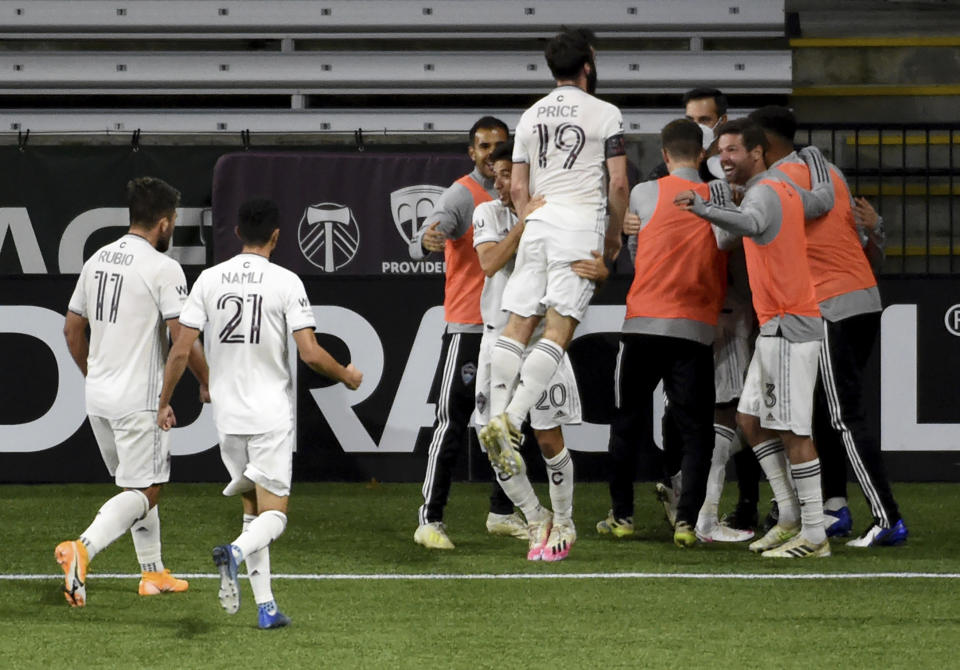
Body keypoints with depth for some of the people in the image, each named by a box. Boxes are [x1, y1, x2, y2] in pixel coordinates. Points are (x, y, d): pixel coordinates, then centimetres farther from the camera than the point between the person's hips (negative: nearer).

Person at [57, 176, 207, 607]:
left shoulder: (98, 260, 9)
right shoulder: (162, 268, -13)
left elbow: (72, 328, 16)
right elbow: (183, 336, -16)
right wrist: (207, 383, 0)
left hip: (98, 396, 8)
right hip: (139, 401, -8)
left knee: (138, 485, 20)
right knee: (143, 493, -5)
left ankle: (153, 573, 26)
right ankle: (82, 549, -26)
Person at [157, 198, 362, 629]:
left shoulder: (209, 279, 2)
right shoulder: (285, 282, -8)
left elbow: (181, 350, 1)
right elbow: (310, 354, -12)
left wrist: (164, 402, 13)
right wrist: (346, 377, 7)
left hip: (227, 414, 4)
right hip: (271, 415, -4)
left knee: (252, 509, 15)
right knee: (273, 515, -1)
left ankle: (265, 606, 8)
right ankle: (235, 553, -33)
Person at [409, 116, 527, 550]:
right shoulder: (463, 194, -8)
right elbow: (429, 234, -23)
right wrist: (426, 240, -45)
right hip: (467, 329, -7)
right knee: (452, 425, -8)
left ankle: (502, 513, 23)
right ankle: (429, 520, -7)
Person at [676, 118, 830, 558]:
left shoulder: (764, 192, -14)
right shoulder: (785, 192, 17)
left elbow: (749, 224, -40)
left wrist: (704, 209, -54)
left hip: (789, 327, -11)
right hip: (777, 327, 11)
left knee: (792, 431, -9)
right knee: (750, 420, 13)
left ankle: (814, 535, -7)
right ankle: (791, 517, 15)